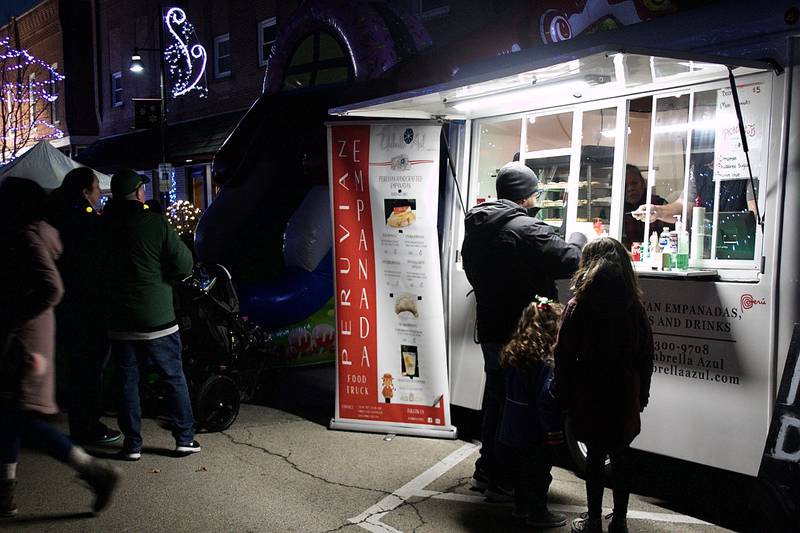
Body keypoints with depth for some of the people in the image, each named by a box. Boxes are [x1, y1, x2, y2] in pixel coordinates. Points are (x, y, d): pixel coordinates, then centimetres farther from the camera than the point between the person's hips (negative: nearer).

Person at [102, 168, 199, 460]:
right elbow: (184, 265, -10)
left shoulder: (102, 227, -2)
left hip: (120, 322, 3)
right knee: (174, 378, 10)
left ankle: (132, 444, 16)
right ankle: (185, 438, 15)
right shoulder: (156, 223, -11)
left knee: (127, 382, 12)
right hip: (158, 319, -2)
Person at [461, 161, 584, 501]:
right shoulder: (526, 229, -19)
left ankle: (485, 471, 31)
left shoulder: (475, 226, 8)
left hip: (488, 329, 9)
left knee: (495, 398, 20)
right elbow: (567, 261, -19)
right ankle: (500, 480, 12)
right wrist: (578, 239, 0)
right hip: (519, 332, -8)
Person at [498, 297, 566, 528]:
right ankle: (538, 513, 23)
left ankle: (521, 506, 35)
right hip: (536, 430, -7)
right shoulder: (547, 359, -23)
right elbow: (547, 397, -25)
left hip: (512, 427, 7)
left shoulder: (513, 352, 0)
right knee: (540, 470, 11)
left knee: (520, 466, 21)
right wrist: (554, 429, -17)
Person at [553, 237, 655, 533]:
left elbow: (564, 358, -10)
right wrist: (641, 397, 14)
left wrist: (566, 399, 1)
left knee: (595, 456, 8)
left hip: (590, 398, -2)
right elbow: (646, 357, 3)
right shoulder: (635, 308, -3)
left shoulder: (578, 307, -12)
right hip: (625, 398, 3)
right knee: (621, 456, 12)